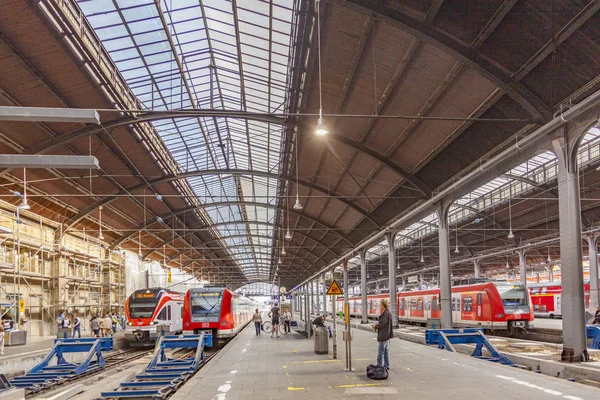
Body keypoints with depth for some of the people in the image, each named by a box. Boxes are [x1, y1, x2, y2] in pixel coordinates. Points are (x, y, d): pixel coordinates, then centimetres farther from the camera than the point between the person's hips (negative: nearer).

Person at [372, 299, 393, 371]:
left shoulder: (385, 314, -20)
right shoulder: (387, 313, 14)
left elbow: (381, 325, -23)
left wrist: (375, 326, -4)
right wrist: (376, 325, 7)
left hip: (383, 336, -11)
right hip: (386, 335, 11)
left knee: (380, 351, -5)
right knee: (386, 351, 14)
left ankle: (379, 366, -2)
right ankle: (386, 366, 20)